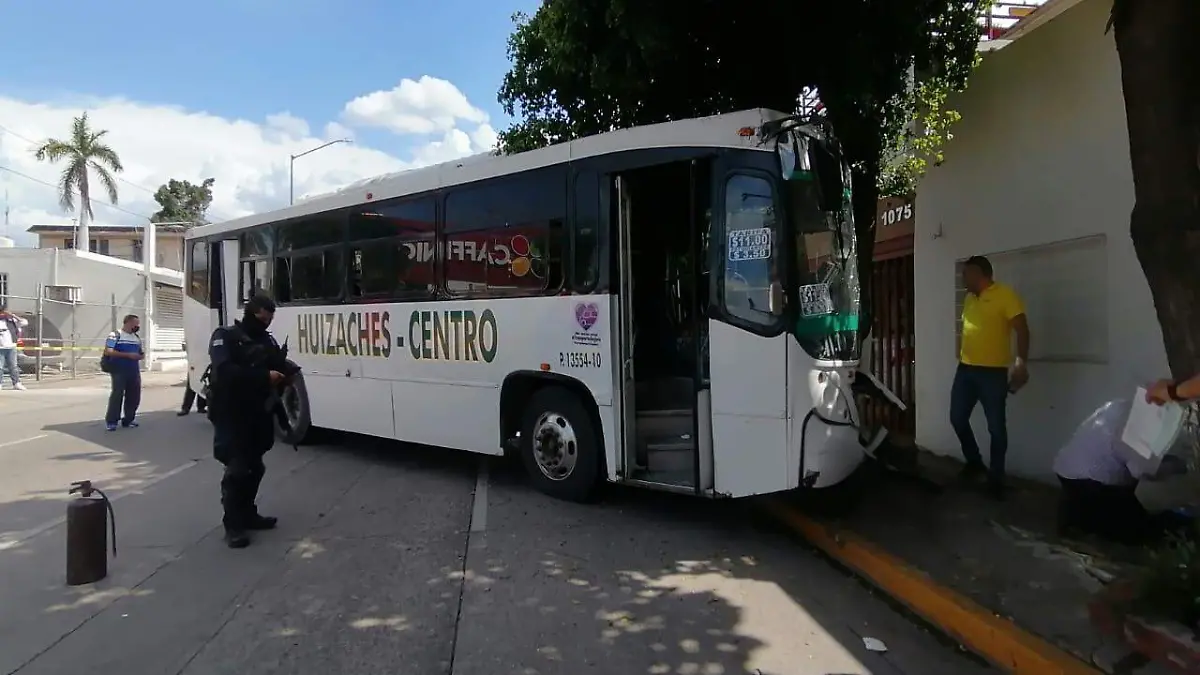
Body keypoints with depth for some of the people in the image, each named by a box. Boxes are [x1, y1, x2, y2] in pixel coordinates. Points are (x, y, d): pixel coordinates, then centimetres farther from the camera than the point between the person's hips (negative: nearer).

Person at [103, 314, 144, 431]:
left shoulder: (137, 338, 16)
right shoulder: (115, 335, -4)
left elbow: (140, 352, 24)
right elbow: (108, 352, -14)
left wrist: (142, 355, -2)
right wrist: (128, 355, -20)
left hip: (134, 372, 7)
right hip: (119, 371, -6)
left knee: (134, 396, 7)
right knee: (117, 394, -7)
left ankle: (128, 420, 17)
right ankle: (111, 421, 1)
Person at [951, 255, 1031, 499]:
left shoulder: (1005, 295, -9)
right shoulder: (969, 299, 14)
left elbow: (1022, 329, -15)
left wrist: (1021, 363, -25)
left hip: (993, 372, -7)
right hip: (965, 369, 7)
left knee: (996, 427, 0)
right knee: (957, 418, 8)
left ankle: (996, 478, 12)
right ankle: (974, 461, 29)